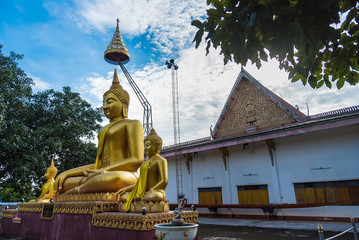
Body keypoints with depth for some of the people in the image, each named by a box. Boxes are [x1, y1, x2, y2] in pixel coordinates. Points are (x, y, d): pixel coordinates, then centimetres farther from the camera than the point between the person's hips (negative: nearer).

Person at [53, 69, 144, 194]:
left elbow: (137, 160, -11)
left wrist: (103, 171, -16)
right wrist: (66, 174, 6)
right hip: (102, 176, 7)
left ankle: (77, 190, -19)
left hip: (125, 176, -7)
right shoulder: (106, 130, 26)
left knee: (117, 178, -40)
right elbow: (99, 164, 20)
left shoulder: (133, 124, 2)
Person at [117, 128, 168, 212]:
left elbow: (164, 181, -18)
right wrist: (125, 189, 11)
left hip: (156, 193, -7)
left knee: (155, 196, -39)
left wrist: (150, 191, -22)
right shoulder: (145, 163, 22)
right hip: (145, 195, 7)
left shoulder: (161, 160, -5)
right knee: (122, 196, -6)